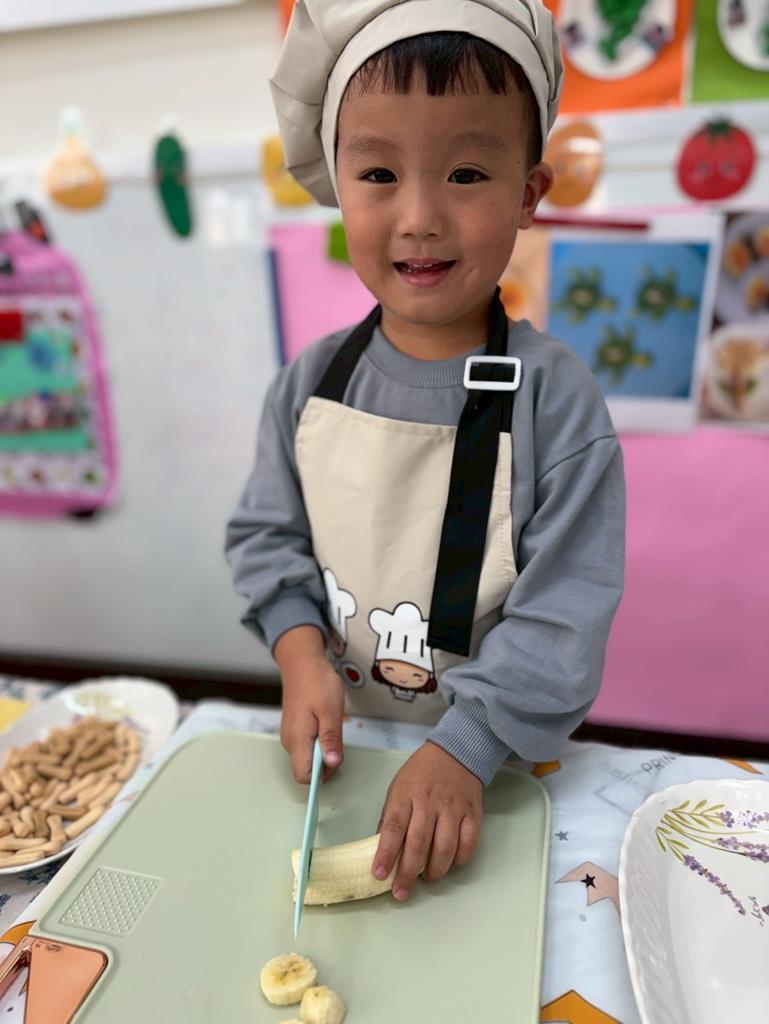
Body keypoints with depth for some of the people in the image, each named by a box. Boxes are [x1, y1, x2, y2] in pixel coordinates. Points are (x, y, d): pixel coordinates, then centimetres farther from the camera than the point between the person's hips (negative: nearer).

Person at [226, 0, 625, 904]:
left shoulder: (554, 397, -19)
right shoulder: (312, 382, -8)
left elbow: (563, 615, -19)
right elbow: (268, 534, 0)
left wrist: (462, 751, -26)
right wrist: (301, 651, -15)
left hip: (494, 764, -2)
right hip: (341, 739, 3)